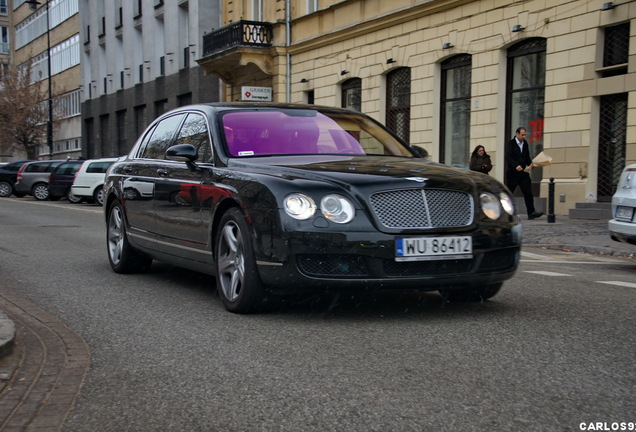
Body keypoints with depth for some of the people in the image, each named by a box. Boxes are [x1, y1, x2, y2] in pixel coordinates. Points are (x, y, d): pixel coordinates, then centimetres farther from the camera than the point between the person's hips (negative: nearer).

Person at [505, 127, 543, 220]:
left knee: (528, 192, -5)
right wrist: (516, 166, -31)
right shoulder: (510, 143, -6)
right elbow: (508, 157, -17)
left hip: (523, 172, 5)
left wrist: (530, 163, -1)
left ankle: (531, 212, -6)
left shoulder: (525, 143, 11)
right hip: (512, 173, -5)